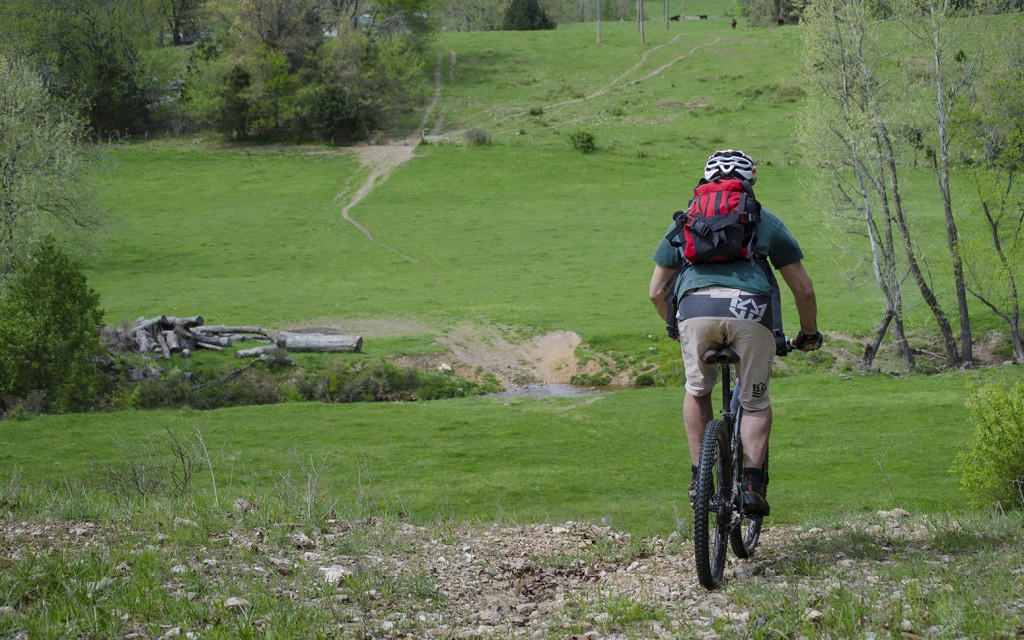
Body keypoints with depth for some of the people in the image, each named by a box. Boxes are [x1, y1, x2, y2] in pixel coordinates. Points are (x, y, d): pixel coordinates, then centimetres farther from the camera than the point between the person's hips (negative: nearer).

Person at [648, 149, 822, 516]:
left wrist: (674, 327, 52)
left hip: (695, 308, 1)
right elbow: (803, 289, 25)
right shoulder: (766, 220, 26)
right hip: (750, 308, -1)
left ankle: (698, 479, 18)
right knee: (756, 403, 17)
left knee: (697, 392, 27)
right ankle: (752, 482, -2)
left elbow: (657, 292, 33)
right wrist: (809, 334, 42)